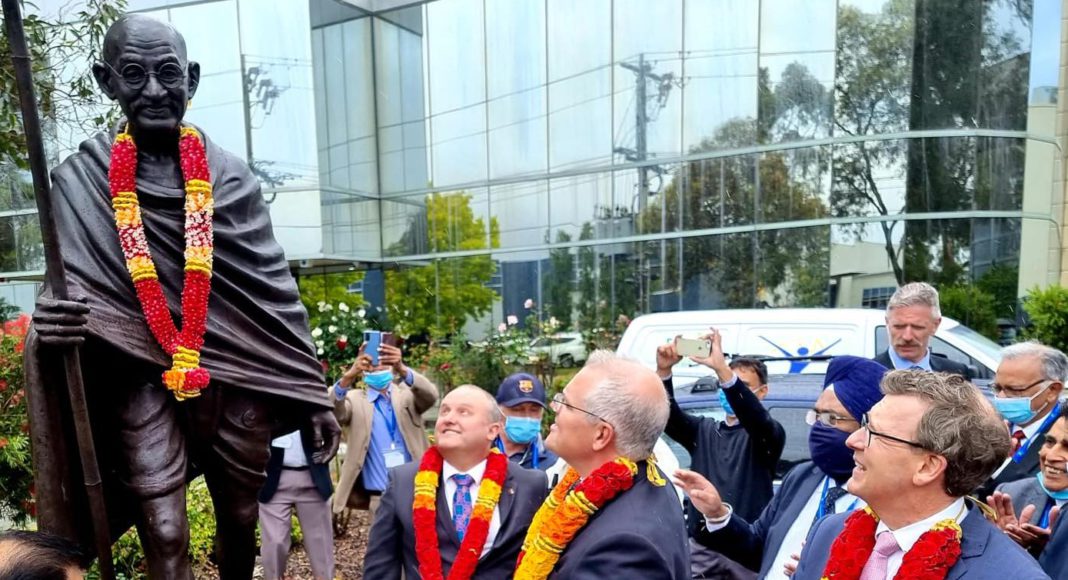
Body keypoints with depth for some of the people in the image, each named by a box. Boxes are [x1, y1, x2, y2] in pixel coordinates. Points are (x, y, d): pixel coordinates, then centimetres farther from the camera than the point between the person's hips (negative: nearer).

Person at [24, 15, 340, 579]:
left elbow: (276, 292, 2)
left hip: (236, 378, 1)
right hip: (142, 381, -1)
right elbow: (64, 288, 2)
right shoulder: (78, 181, -1)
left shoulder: (229, 177, 1)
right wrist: (50, 323, -25)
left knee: (241, 523, 16)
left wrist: (314, 396, 1)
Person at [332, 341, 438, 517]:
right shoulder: (355, 399, 6)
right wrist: (348, 376, -34)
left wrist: (402, 369, -32)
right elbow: (335, 411, -15)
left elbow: (430, 395, -14)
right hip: (379, 497, 0)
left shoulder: (406, 393, 7)